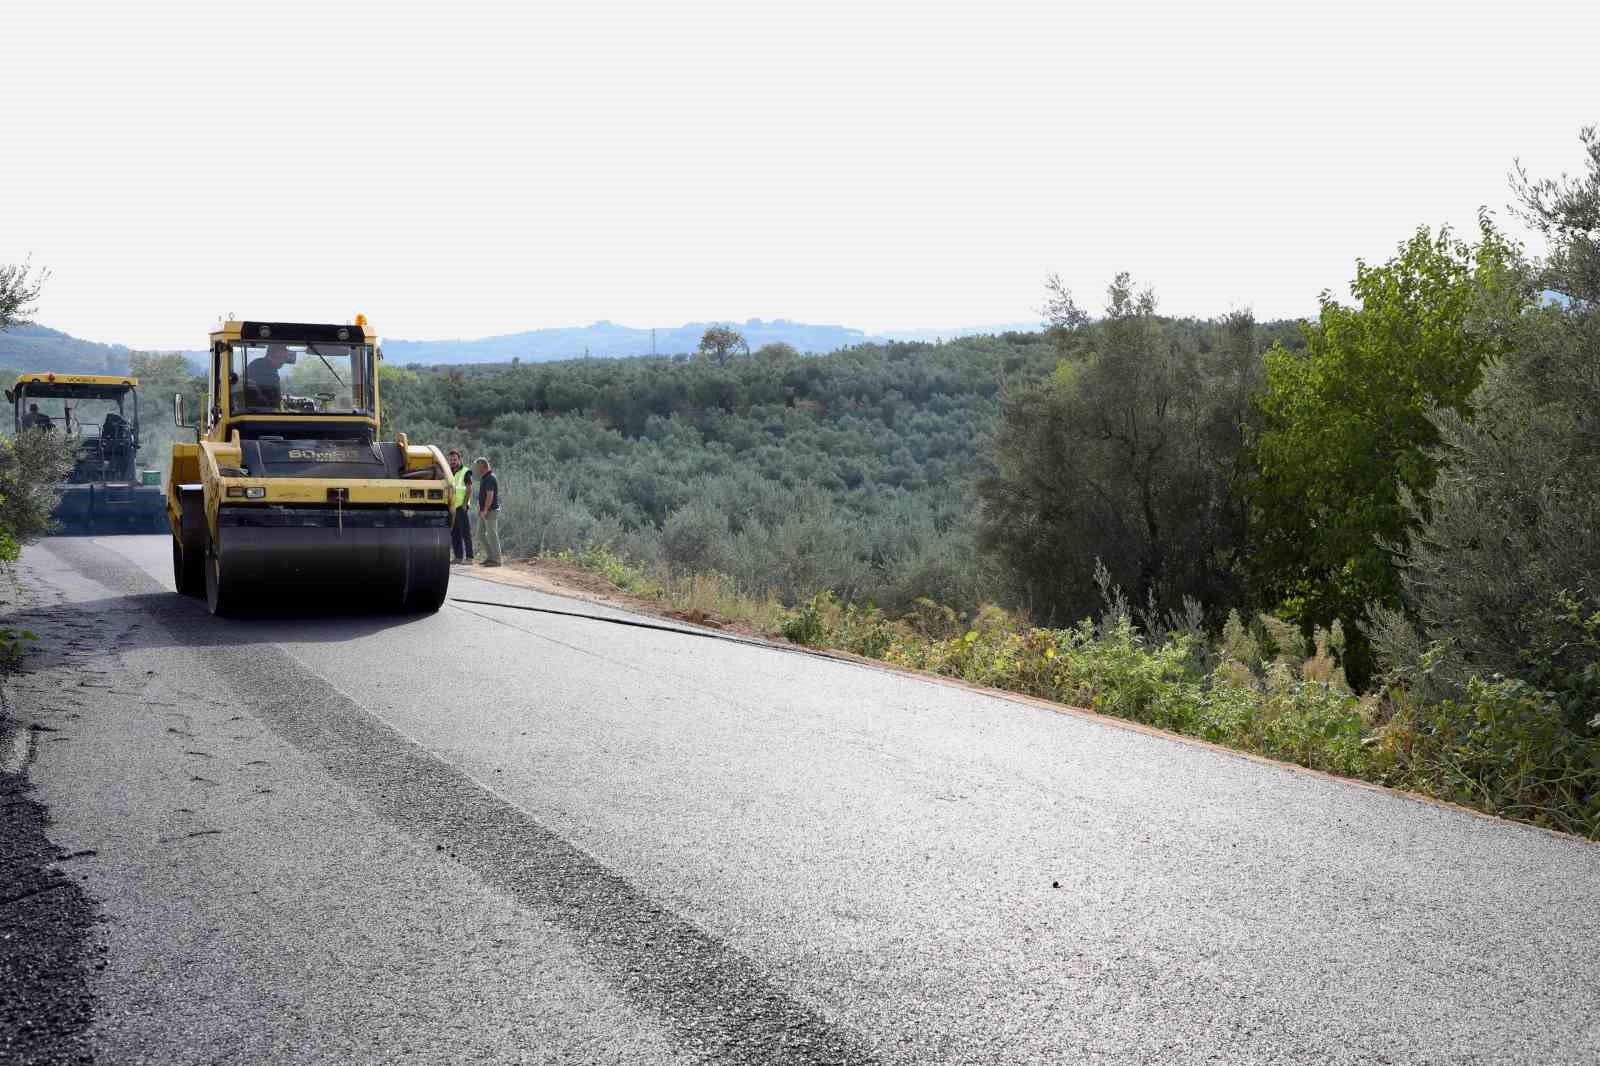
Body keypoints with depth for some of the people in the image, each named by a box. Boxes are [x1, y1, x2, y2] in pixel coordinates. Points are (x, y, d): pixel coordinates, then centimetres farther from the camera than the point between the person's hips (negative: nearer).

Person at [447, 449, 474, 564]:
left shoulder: (465, 472, -3)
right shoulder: (449, 473, 17)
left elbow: (469, 489, -9)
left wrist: (465, 504, -17)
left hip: (462, 508, -7)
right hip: (451, 507, 7)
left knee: (466, 533, -7)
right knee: (454, 534, 6)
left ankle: (469, 557, -7)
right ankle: (458, 557, 9)